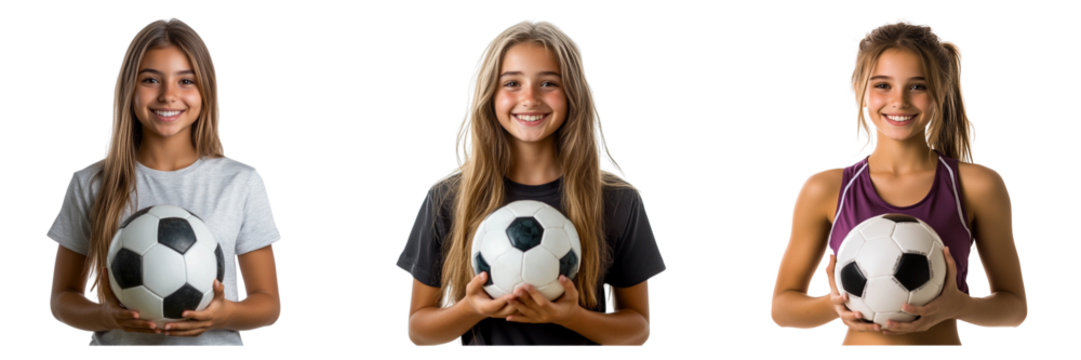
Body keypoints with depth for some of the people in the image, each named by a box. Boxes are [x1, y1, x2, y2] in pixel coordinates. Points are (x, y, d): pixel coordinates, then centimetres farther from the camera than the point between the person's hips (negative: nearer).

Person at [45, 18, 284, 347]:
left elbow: (269, 304, 3)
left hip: (213, 342, -1)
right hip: (118, 343, 1)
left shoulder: (242, 183, 0)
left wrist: (225, 314, -17)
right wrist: (107, 316, -14)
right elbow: (62, 299, 5)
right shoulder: (90, 185, 2)